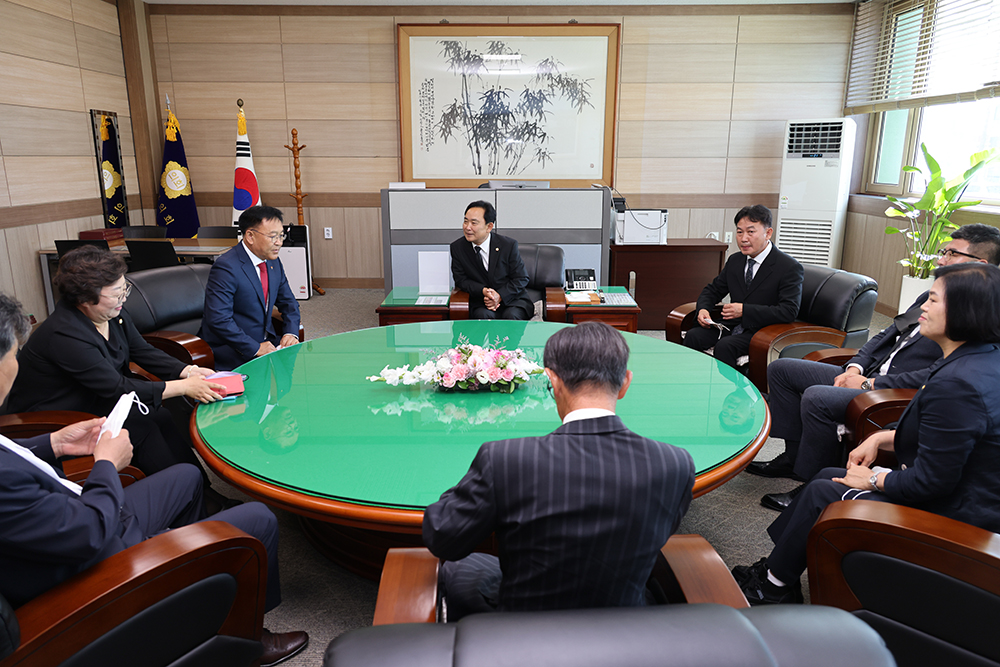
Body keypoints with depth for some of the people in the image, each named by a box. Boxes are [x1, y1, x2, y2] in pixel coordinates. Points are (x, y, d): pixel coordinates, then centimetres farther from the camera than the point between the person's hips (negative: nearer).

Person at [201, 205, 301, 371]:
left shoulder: (273, 262, 7)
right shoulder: (226, 267, -18)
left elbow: (288, 303, 16)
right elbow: (218, 320, -25)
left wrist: (291, 333, -3)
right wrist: (255, 348, -25)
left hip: (267, 341, 8)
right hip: (230, 350, -8)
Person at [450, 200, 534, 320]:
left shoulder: (508, 245, -6)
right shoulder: (457, 247, -1)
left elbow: (521, 279, -2)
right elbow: (461, 280, 2)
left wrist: (500, 296, -17)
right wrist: (483, 291, -17)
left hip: (512, 301, 0)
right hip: (480, 303, 0)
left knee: (510, 316, -31)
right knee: (484, 315, -32)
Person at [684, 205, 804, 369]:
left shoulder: (790, 268, -10)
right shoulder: (734, 261, 10)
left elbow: (789, 311, -18)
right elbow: (713, 290, 19)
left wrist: (744, 310, -23)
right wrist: (703, 309, -5)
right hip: (732, 325, 6)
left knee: (725, 345, -33)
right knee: (693, 336, -20)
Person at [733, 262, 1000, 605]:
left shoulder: (956, 385, -31)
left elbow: (930, 482, -27)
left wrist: (874, 480, -10)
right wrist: (880, 438, 6)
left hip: (950, 517, -10)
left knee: (821, 493, -3)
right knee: (828, 474, 13)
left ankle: (773, 587, 19)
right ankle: (777, 567, 23)